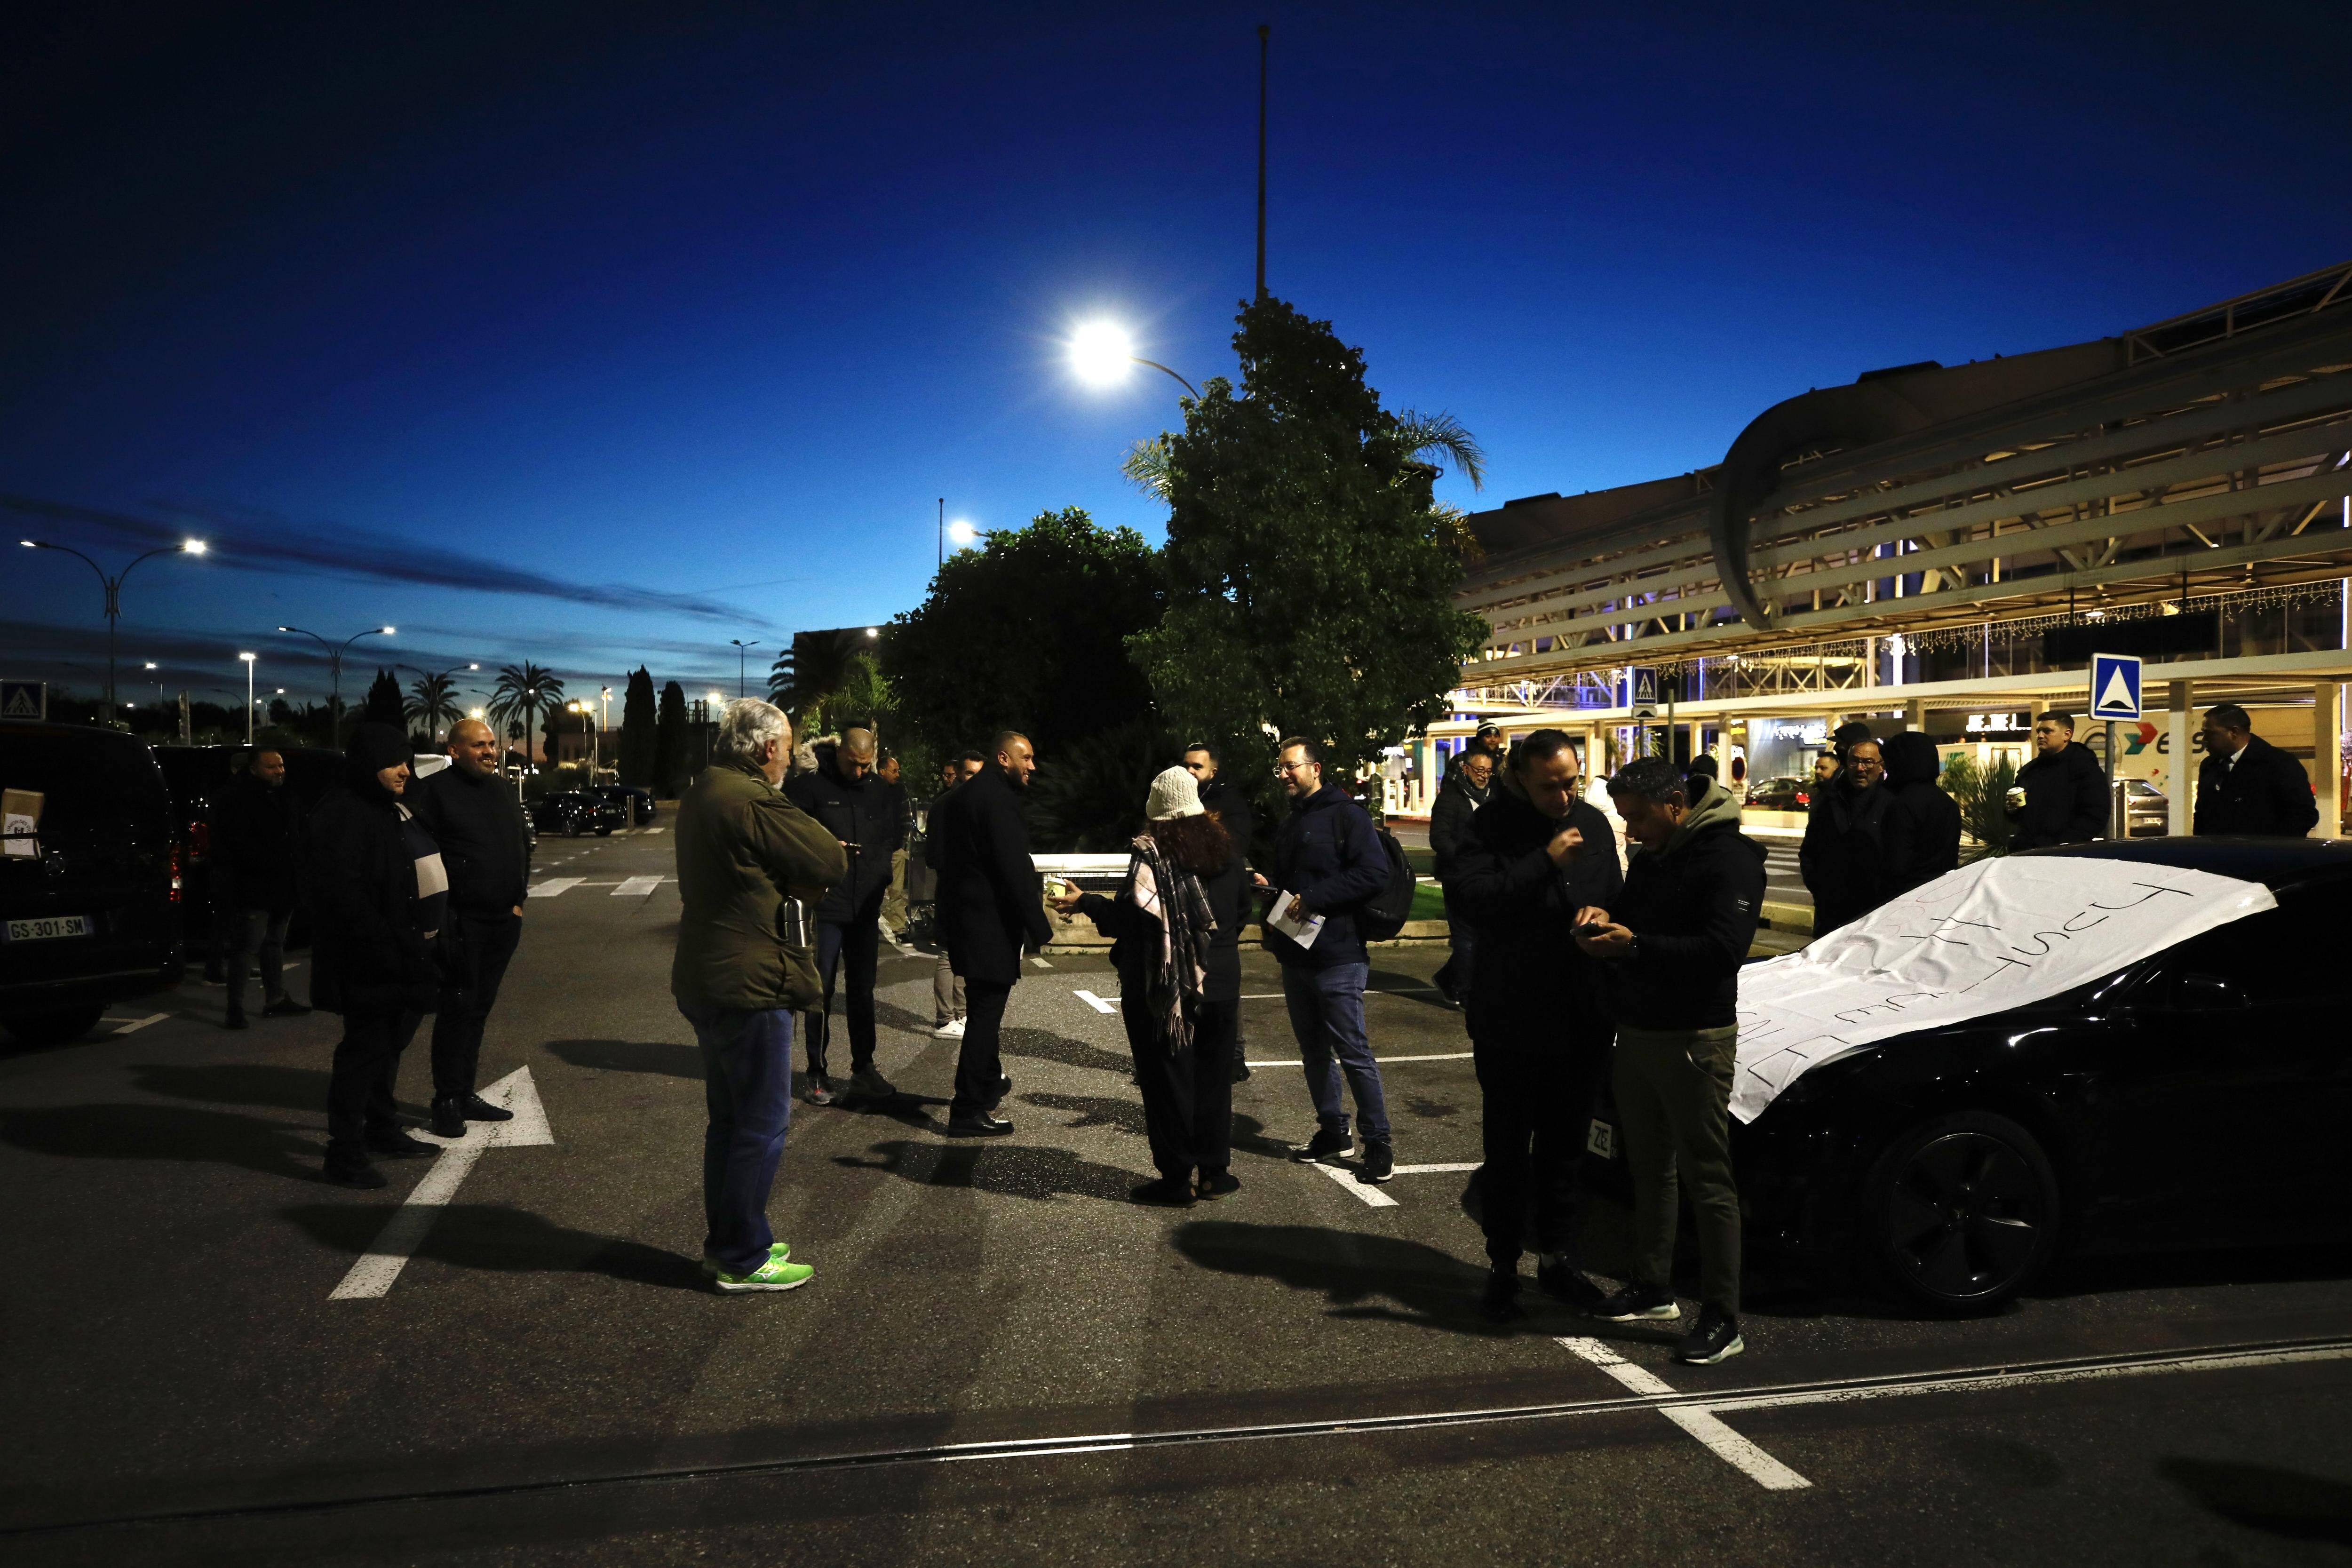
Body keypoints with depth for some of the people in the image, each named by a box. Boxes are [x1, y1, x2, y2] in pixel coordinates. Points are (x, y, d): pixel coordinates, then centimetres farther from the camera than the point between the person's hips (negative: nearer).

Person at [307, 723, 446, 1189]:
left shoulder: (396, 809, 15)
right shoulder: (342, 814, -15)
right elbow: (340, 890, -23)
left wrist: (422, 942, 15)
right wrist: (387, 944, -25)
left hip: (405, 956, 9)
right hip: (369, 964, -9)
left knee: (391, 1045, 18)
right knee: (365, 1049, -4)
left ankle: (383, 1129, 32)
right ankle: (345, 1151, 4)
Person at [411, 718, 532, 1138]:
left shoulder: (503, 790, 16)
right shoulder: (434, 791, -7)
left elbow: (523, 845, 22)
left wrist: (518, 898, 13)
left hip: (503, 920, 7)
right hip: (461, 921, -7)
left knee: (479, 1008, 12)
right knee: (458, 1007, -4)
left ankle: (465, 1094, 20)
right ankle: (447, 1100, 4)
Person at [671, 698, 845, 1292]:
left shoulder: (701, 795, 12)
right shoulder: (755, 803, -20)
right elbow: (833, 863, -18)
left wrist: (790, 881, -2)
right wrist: (802, 879, 1)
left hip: (706, 981, 10)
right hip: (750, 984, -10)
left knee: (729, 1119, 20)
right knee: (762, 1126, 1)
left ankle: (724, 1242, 31)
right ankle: (743, 1259, 10)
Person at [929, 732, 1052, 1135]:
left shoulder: (962, 794, 14)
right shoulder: (999, 799, -17)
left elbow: (939, 856, 19)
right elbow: (1015, 871, -22)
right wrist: (1039, 928, -18)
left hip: (962, 916, 10)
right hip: (991, 924, -10)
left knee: (984, 1007, 24)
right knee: (986, 1012, -5)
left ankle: (988, 1083, 41)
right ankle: (968, 1112, -1)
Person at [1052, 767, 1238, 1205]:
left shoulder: (1151, 854, -14)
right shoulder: (1225, 850, 4)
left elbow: (1131, 918, -19)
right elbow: (1241, 911, 12)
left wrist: (1085, 903, -5)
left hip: (1163, 990, -5)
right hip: (1220, 987, 5)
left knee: (1167, 1080, 5)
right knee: (1213, 1078, 15)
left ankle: (1177, 1178, 9)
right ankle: (1215, 1171, 20)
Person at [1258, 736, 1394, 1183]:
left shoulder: (1344, 814, -10)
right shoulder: (1291, 824, 18)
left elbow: (1374, 873, -21)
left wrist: (1314, 898, -22)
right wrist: (1271, 889, 8)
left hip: (1337, 956, -9)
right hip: (1297, 956, 9)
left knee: (1353, 1052, -5)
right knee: (1314, 1051, 15)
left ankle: (1378, 1143, 4)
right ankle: (1332, 1130, 27)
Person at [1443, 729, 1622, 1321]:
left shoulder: (1593, 824, 6)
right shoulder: (1491, 829, -10)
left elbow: (1619, 899, 18)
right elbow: (1465, 895, -25)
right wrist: (1544, 863, -27)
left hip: (1583, 1021, 5)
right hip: (1512, 1021, -5)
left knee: (1565, 1145, 16)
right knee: (1508, 1150, 5)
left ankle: (1554, 1255, 31)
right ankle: (1503, 1266, 18)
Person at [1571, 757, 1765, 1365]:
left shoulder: (1729, 858, -13)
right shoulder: (1650, 856, 15)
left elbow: (1722, 950, -23)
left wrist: (1634, 945, -26)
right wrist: (1604, 918, 1)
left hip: (1694, 1041, -8)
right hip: (1636, 1034, 8)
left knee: (1707, 1181, -3)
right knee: (1649, 1170, 16)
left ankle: (1722, 1319, 3)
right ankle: (1653, 1288, 28)